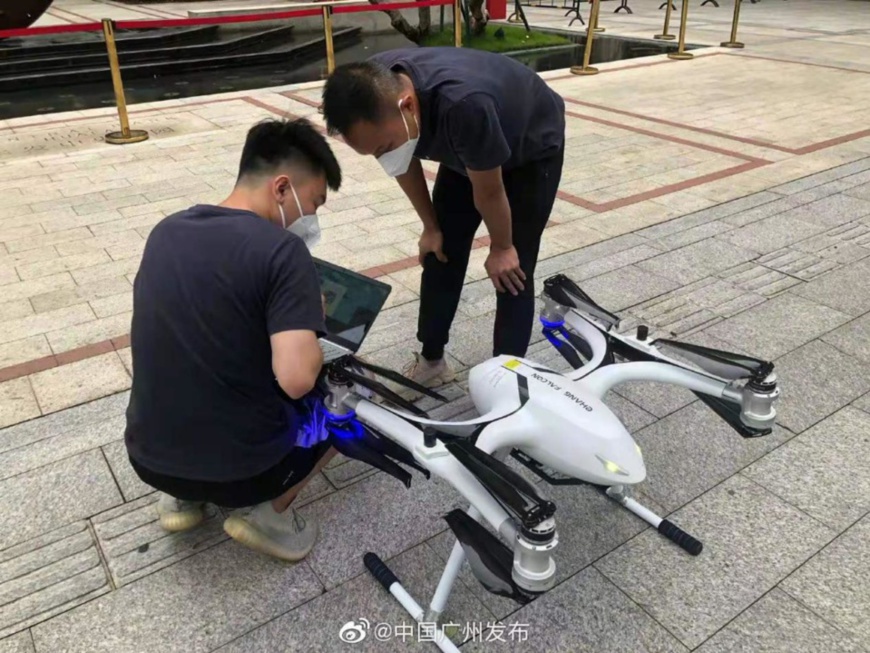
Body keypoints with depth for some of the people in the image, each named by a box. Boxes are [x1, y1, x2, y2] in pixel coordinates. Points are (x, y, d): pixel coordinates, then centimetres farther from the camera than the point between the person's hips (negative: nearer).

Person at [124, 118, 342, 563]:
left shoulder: (165, 232, 2)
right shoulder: (281, 250, -19)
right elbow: (296, 380, -27)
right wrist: (309, 323, -7)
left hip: (147, 459, 6)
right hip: (237, 469, -6)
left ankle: (182, 495, 19)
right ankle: (265, 511, 7)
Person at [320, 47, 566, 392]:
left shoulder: (463, 104, -46)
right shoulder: (374, 89, -27)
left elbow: (489, 192, -28)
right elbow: (405, 162, -6)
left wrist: (501, 248, -11)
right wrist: (431, 227, 2)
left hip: (532, 149, -5)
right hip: (465, 149, 6)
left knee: (512, 271, -8)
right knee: (441, 253, 6)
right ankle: (431, 361, 21)